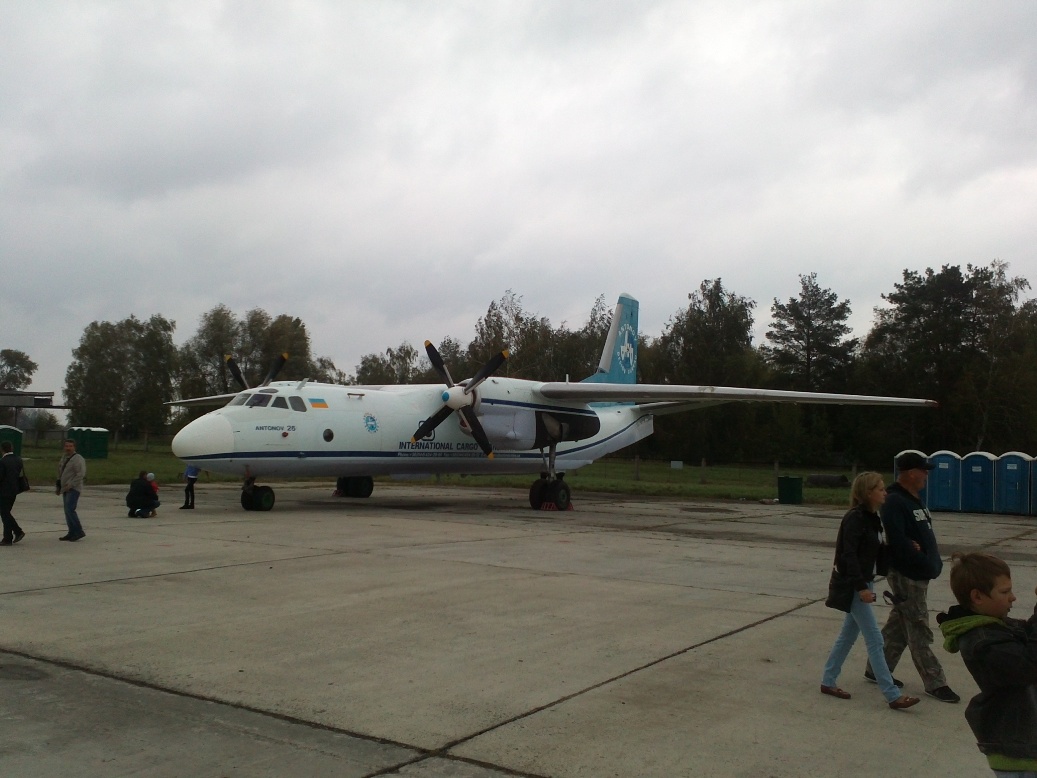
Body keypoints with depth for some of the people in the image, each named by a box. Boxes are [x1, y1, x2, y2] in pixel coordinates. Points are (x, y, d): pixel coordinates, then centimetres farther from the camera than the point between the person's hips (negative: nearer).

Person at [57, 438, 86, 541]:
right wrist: (59, 486, 22)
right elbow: (60, 470, 26)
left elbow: (80, 475, -21)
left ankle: (79, 531, -13)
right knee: (67, 511, 8)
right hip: (65, 489, 9)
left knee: (70, 509, -17)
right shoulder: (64, 457, 14)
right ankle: (72, 533, 13)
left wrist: (70, 485, -23)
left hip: (73, 489, -9)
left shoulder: (78, 459, -13)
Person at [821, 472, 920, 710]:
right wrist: (861, 587, -24)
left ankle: (828, 681, 25)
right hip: (853, 586, -9)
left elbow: (872, 553, 14)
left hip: (863, 583, 9)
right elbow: (848, 554, -22)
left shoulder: (870, 518, 10)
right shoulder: (855, 518, -18)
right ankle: (892, 696, -2)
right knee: (874, 639, -6)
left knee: (848, 634, 15)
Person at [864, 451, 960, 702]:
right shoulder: (895, 503, -18)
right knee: (919, 631, -2)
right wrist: (925, 562, -19)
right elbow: (897, 541, -26)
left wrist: (933, 562, -3)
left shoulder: (913, 500, 14)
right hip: (906, 575, -10)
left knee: (898, 625, 16)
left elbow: (923, 534, 15)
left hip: (919, 574, 10)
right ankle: (934, 683, 5)